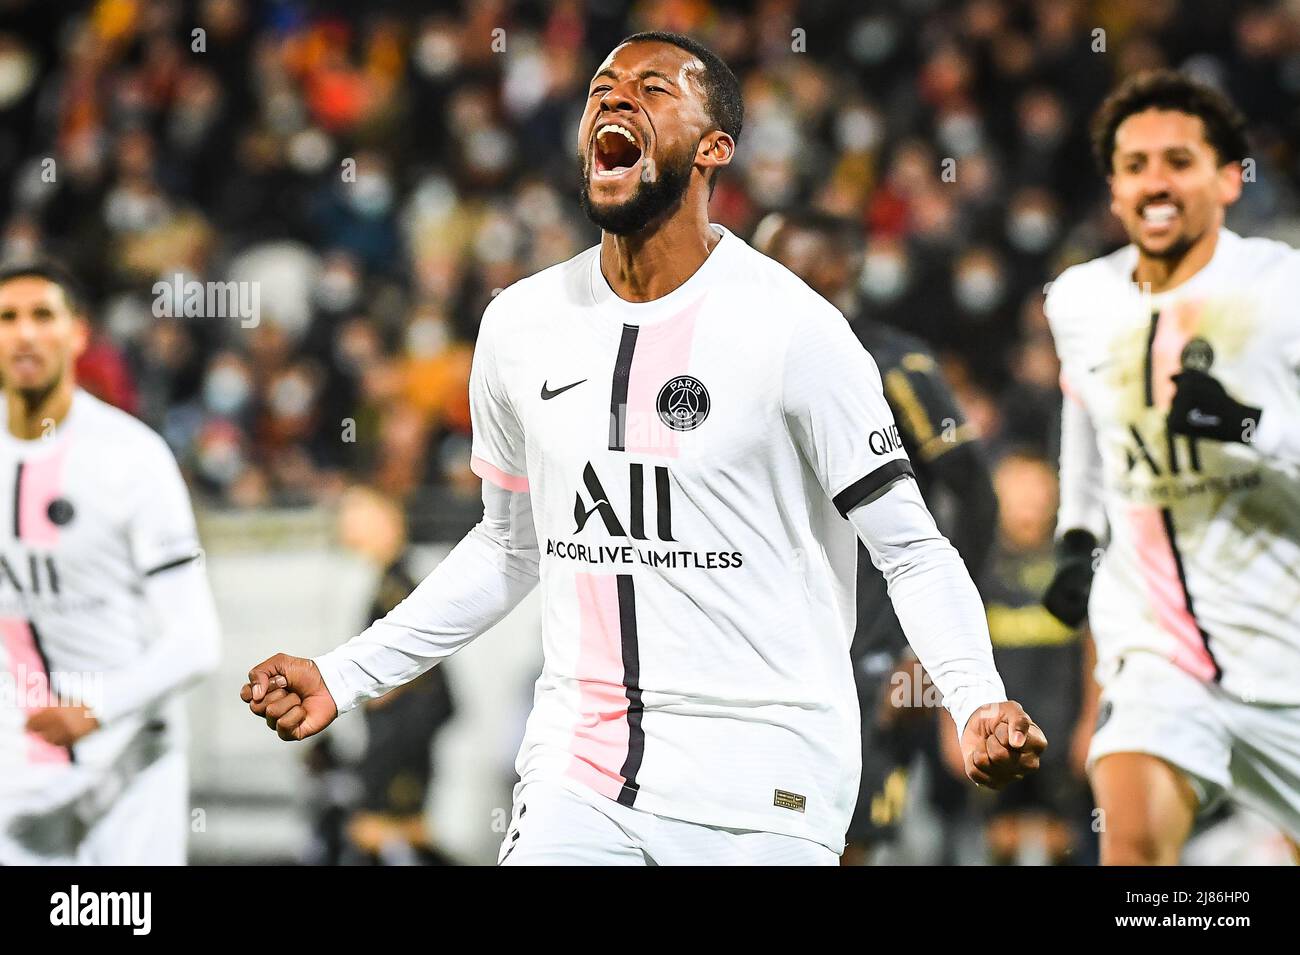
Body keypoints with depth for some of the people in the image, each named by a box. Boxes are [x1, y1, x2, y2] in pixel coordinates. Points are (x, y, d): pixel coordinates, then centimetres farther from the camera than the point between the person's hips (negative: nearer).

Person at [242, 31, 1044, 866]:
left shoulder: (792, 329, -9)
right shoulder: (521, 326, 7)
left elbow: (914, 553, -6)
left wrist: (980, 704, -22)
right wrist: (345, 676, 15)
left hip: (759, 789, -4)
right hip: (579, 769, 4)